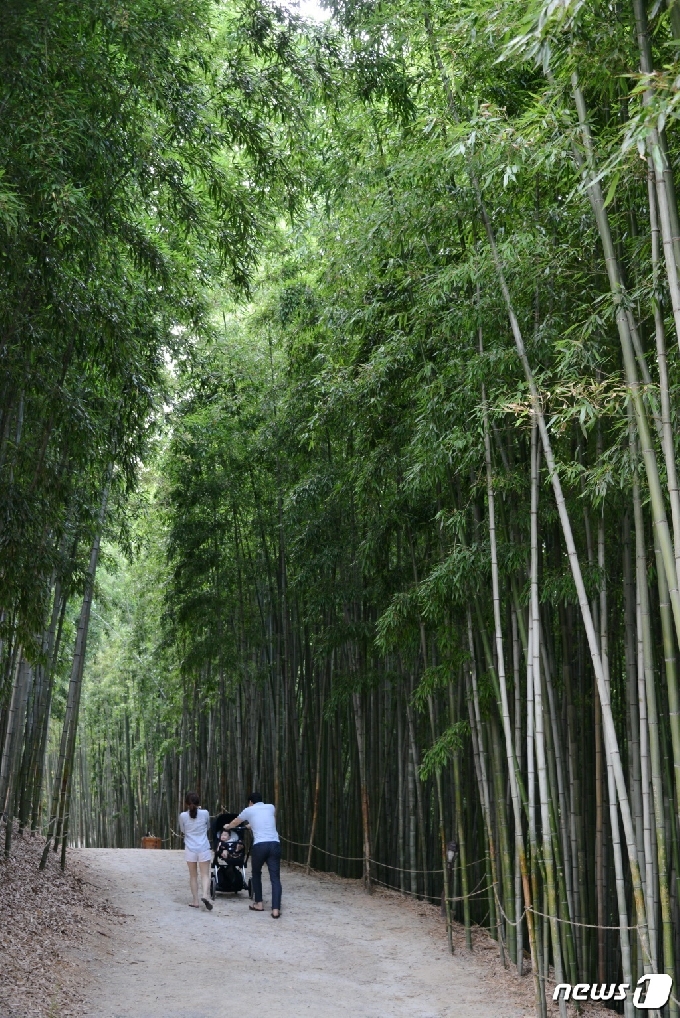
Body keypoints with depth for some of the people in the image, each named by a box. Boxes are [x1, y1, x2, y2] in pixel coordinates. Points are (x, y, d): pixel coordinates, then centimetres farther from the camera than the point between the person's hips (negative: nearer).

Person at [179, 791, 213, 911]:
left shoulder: (183, 816, -5)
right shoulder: (205, 813, -4)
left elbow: (183, 830, 11)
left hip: (190, 849, 0)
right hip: (204, 848, 0)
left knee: (193, 876, 12)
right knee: (205, 875, 3)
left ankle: (195, 901, 13)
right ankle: (206, 895, -18)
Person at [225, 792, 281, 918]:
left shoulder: (249, 810, 13)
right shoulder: (271, 807, 20)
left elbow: (235, 823, 33)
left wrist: (227, 827, 56)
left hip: (259, 845, -2)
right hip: (274, 844, 2)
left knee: (256, 874, 22)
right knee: (275, 878, 0)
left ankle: (258, 904, 27)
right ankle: (276, 909, -9)